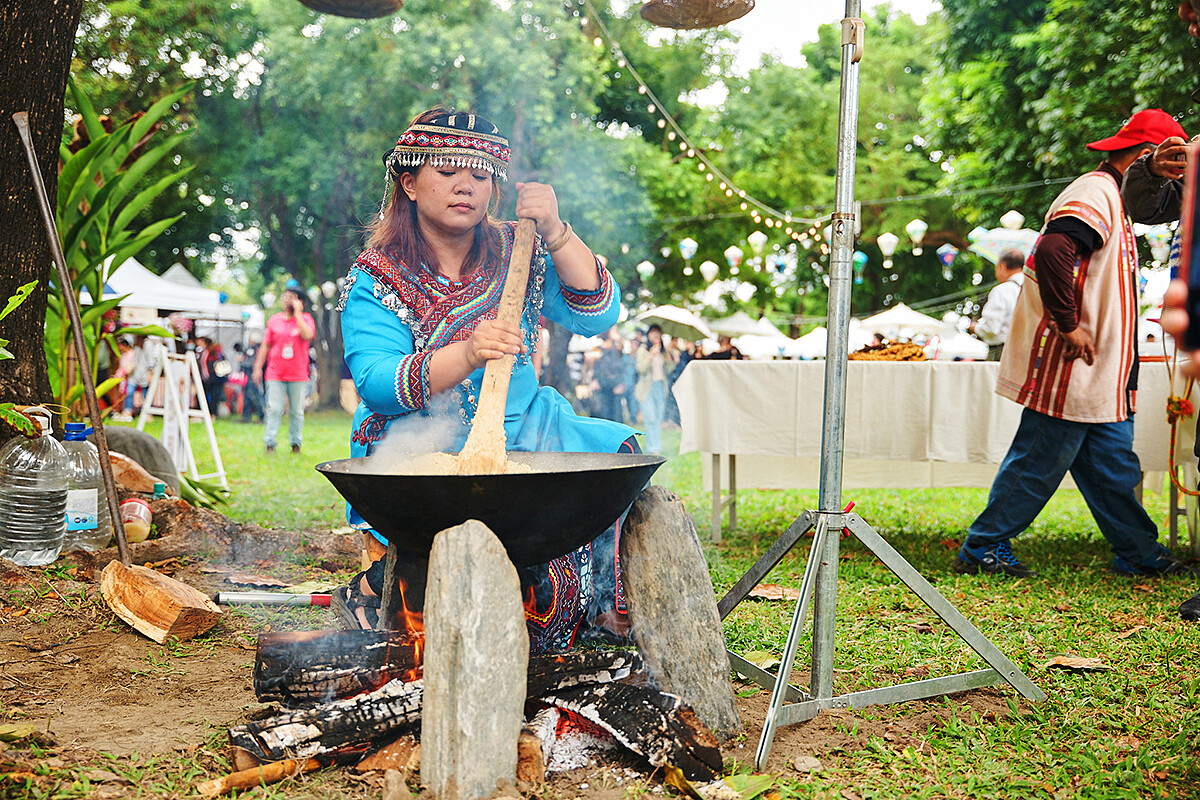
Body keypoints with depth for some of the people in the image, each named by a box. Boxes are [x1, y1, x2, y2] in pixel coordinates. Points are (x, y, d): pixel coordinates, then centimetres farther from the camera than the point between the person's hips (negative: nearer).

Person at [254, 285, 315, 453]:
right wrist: (258, 367, 7)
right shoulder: (274, 320, 11)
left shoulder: (305, 318, 4)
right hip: (275, 374, 1)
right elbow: (266, 345, 13)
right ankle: (270, 443, -1)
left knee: (296, 411, 4)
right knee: (274, 409, -5)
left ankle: (296, 443, 15)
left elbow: (307, 335, -18)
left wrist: (297, 313, -13)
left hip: (298, 375, -1)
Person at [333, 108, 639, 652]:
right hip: (422, 439, -4)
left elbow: (598, 315, -3)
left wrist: (556, 234, -16)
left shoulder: (516, 254, 9)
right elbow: (377, 383, -16)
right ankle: (373, 588, -10)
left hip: (519, 429, 4)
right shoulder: (375, 278, -1)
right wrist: (467, 354, -33)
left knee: (615, 452, -19)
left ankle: (601, 609, -2)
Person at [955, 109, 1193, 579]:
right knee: (1039, 463, -2)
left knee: (1114, 469, 14)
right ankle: (983, 547, 9)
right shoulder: (1095, 195, -14)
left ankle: (1140, 553, 22)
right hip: (1067, 374, -10)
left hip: (1099, 377, 10)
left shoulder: (1111, 200, 21)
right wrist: (1068, 326, -26)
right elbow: (1052, 250, -32)